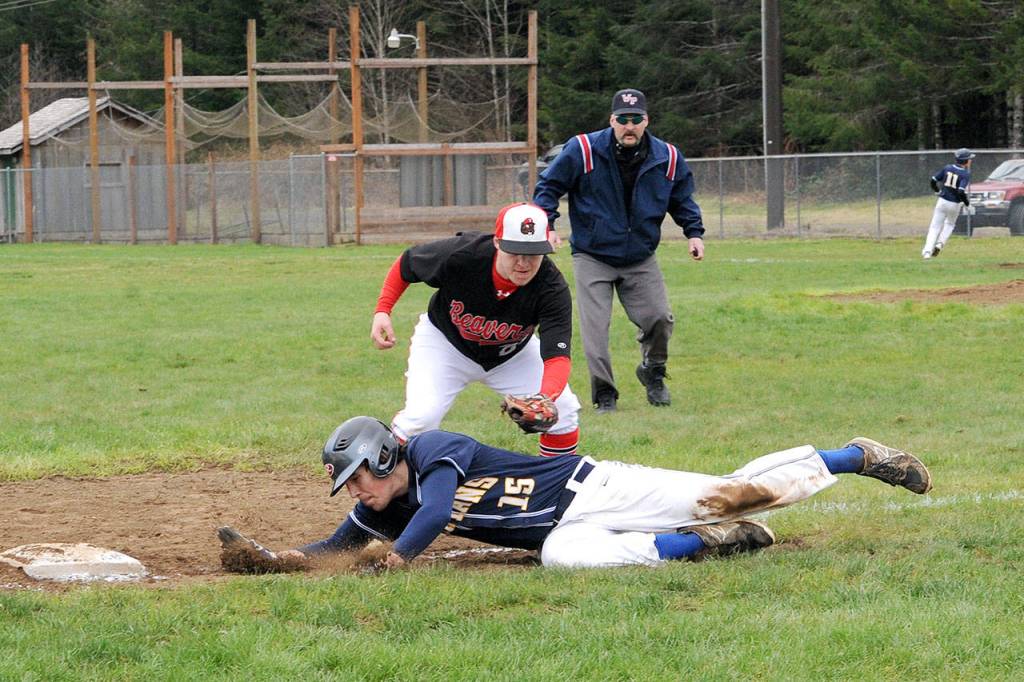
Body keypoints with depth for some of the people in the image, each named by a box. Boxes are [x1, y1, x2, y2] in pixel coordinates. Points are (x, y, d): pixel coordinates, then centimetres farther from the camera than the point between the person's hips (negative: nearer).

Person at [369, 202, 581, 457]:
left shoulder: (553, 289, -32)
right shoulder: (459, 255, -34)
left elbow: (557, 356, -40)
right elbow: (407, 264, -12)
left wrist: (546, 396, -60)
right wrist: (382, 310, -19)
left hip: (512, 354, 2)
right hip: (446, 340, -2)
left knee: (564, 410, -10)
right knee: (420, 416, -23)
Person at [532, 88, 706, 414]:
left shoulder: (668, 159, -2)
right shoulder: (582, 151, -12)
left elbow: (682, 199, 15)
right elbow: (548, 186, -3)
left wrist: (694, 232, 2)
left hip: (641, 260, 2)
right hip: (592, 257, -2)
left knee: (659, 318, -7)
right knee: (595, 326, -10)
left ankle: (653, 372, 22)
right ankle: (604, 394, 1)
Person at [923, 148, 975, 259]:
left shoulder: (947, 168, 0)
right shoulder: (965, 174, -12)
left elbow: (933, 180, 0)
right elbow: (961, 192, -23)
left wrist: (937, 191, 20)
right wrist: (967, 202, -4)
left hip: (942, 201, 2)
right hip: (954, 204, -2)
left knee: (935, 227, 5)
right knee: (950, 224, 25)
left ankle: (927, 251, -8)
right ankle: (940, 243, 8)